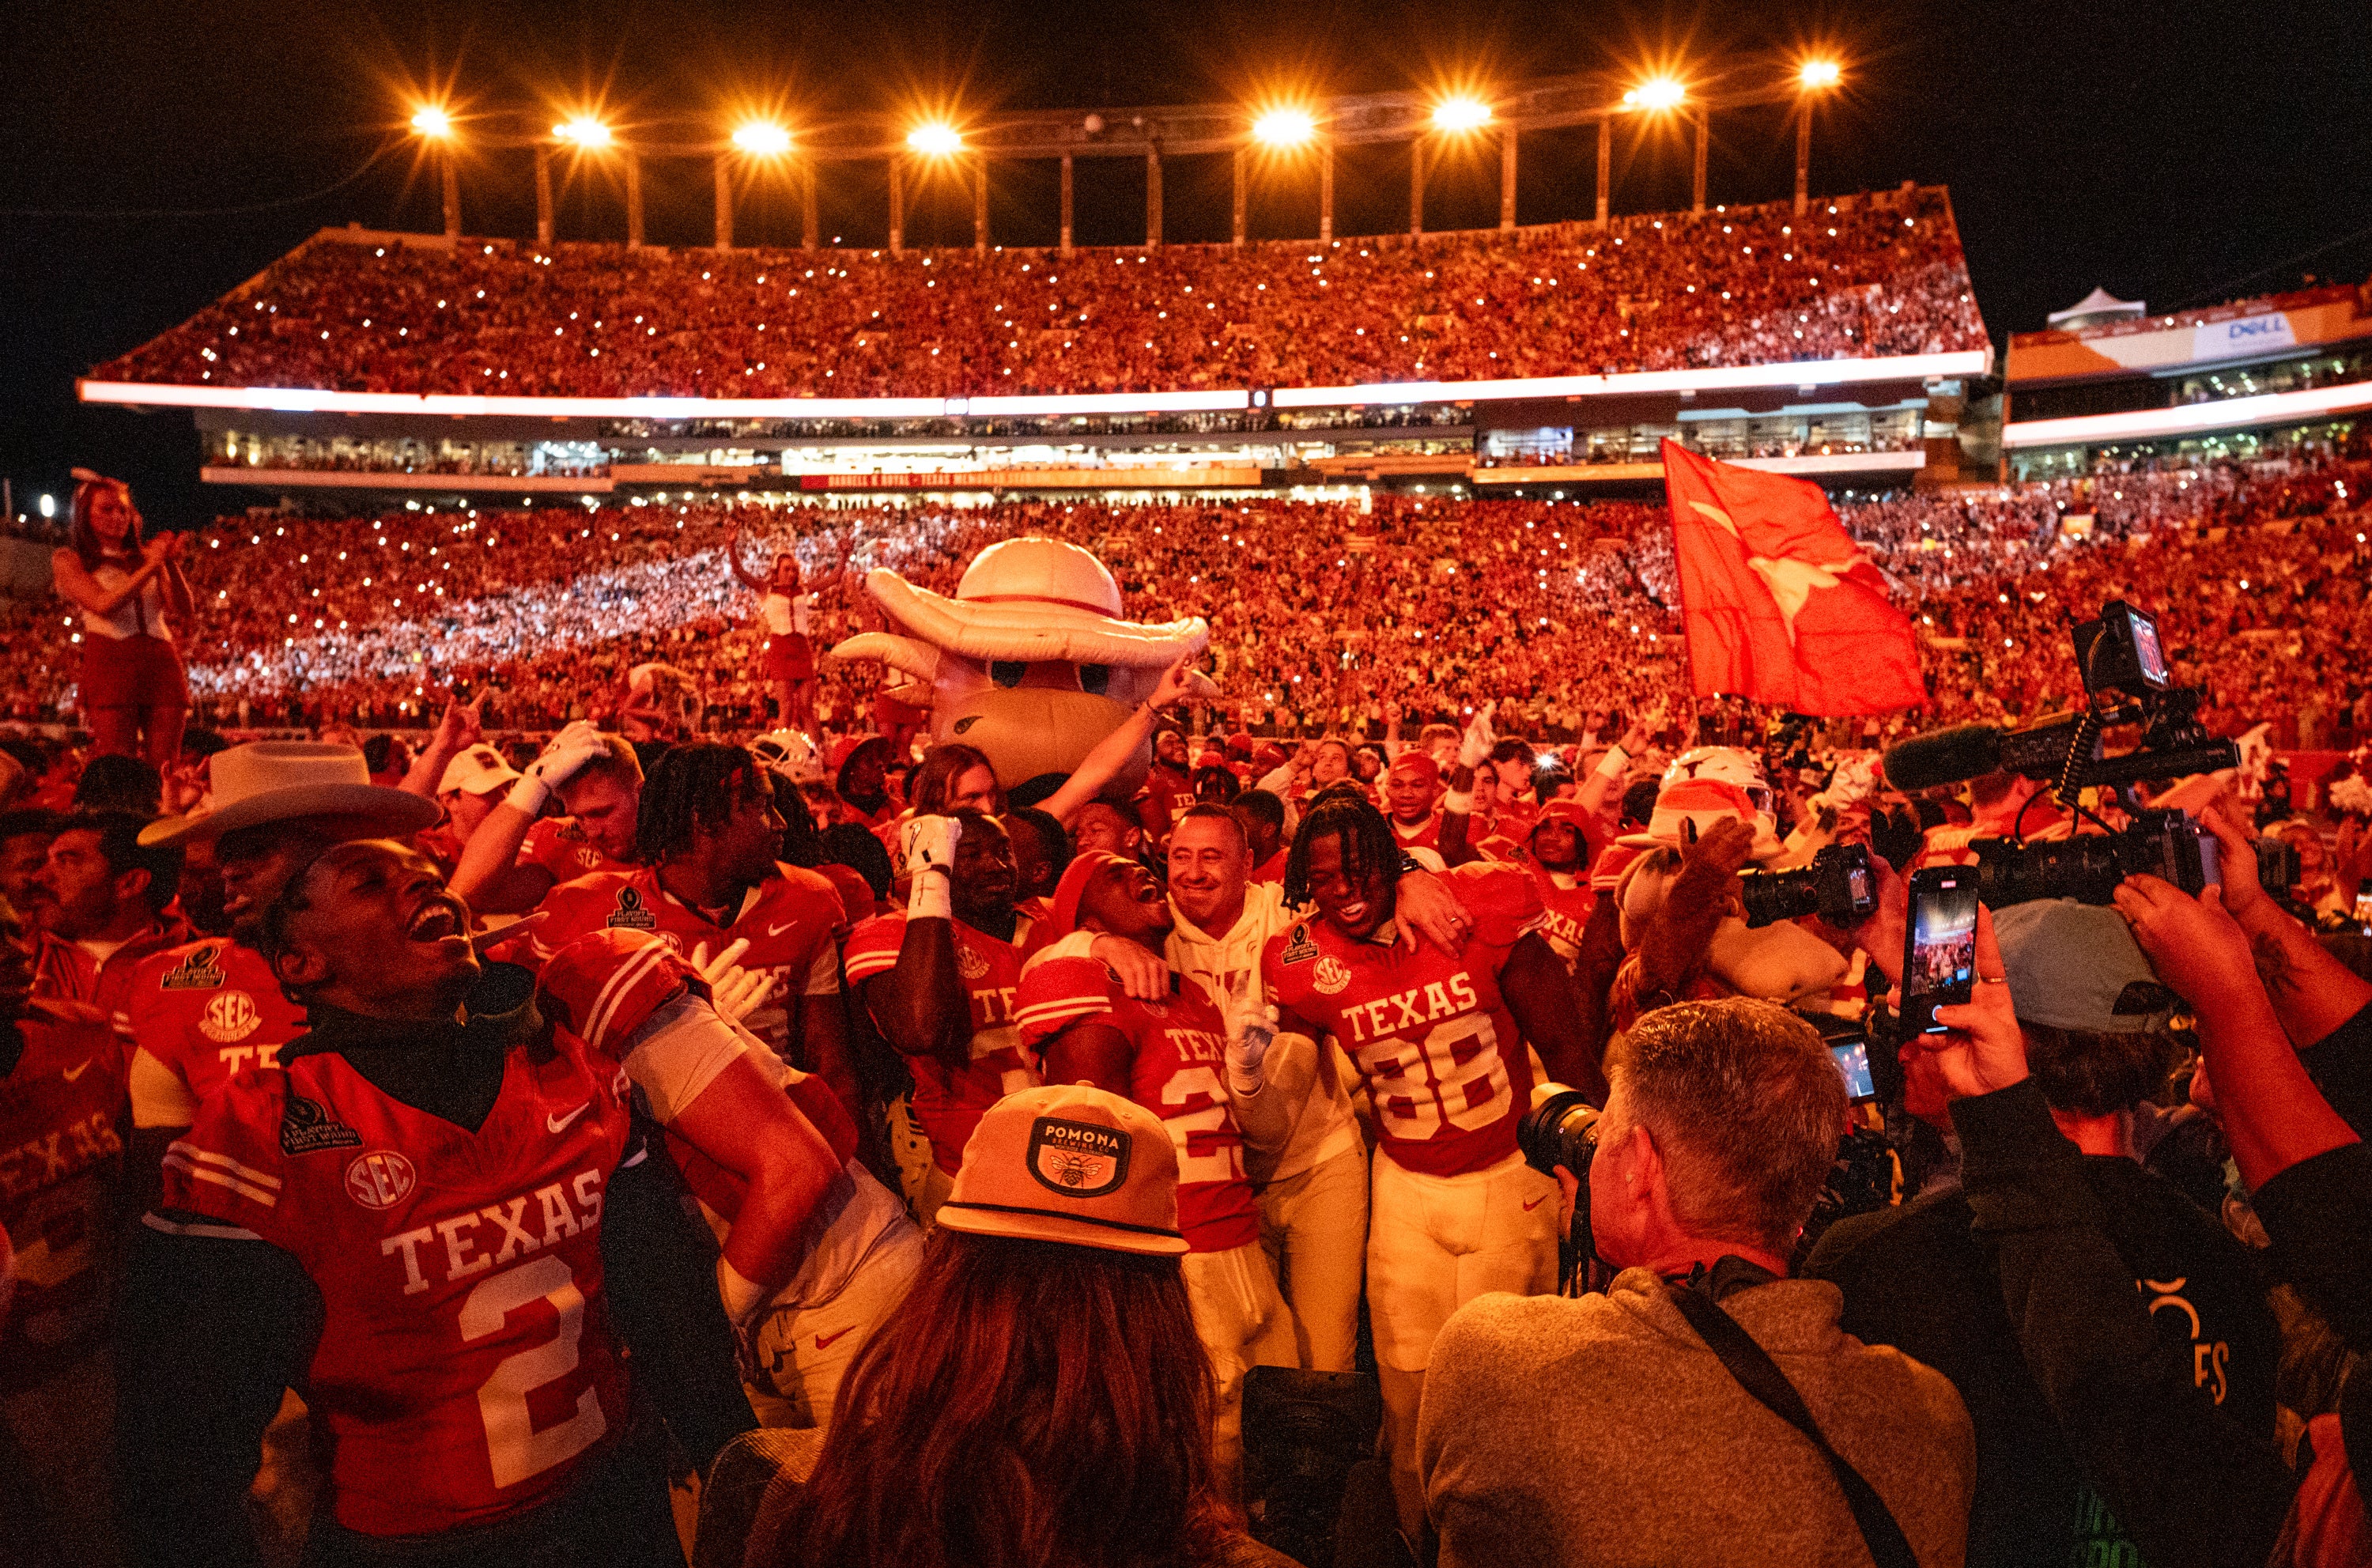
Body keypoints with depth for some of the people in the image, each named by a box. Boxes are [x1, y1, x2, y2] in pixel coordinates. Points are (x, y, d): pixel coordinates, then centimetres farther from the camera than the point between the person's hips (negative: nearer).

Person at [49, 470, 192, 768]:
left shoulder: (145, 555, 20)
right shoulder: (69, 560, 11)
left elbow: (186, 611, 9)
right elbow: (104, 604, -6)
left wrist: (172, 565, -4)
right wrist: (151, 567, -6)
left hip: (162, 660, 3)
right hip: (111, 660, -3)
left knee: (164, 771, -4)